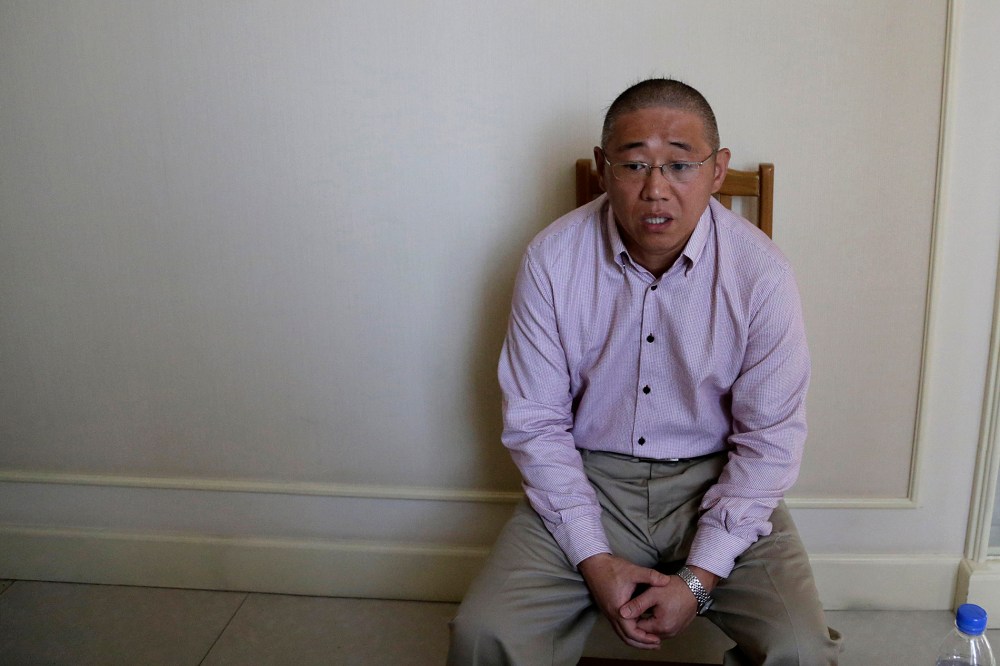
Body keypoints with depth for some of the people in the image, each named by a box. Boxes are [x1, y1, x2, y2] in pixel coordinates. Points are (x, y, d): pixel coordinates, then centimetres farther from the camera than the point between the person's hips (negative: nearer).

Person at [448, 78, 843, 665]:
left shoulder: (762, 273, -13)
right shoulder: (552, 259, -12)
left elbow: (770, 439, -7)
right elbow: (537, 422, -6)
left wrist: (699, 578, -13)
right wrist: (593, 559, -13)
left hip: (718, 482, 1)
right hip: (588, 476, 0)